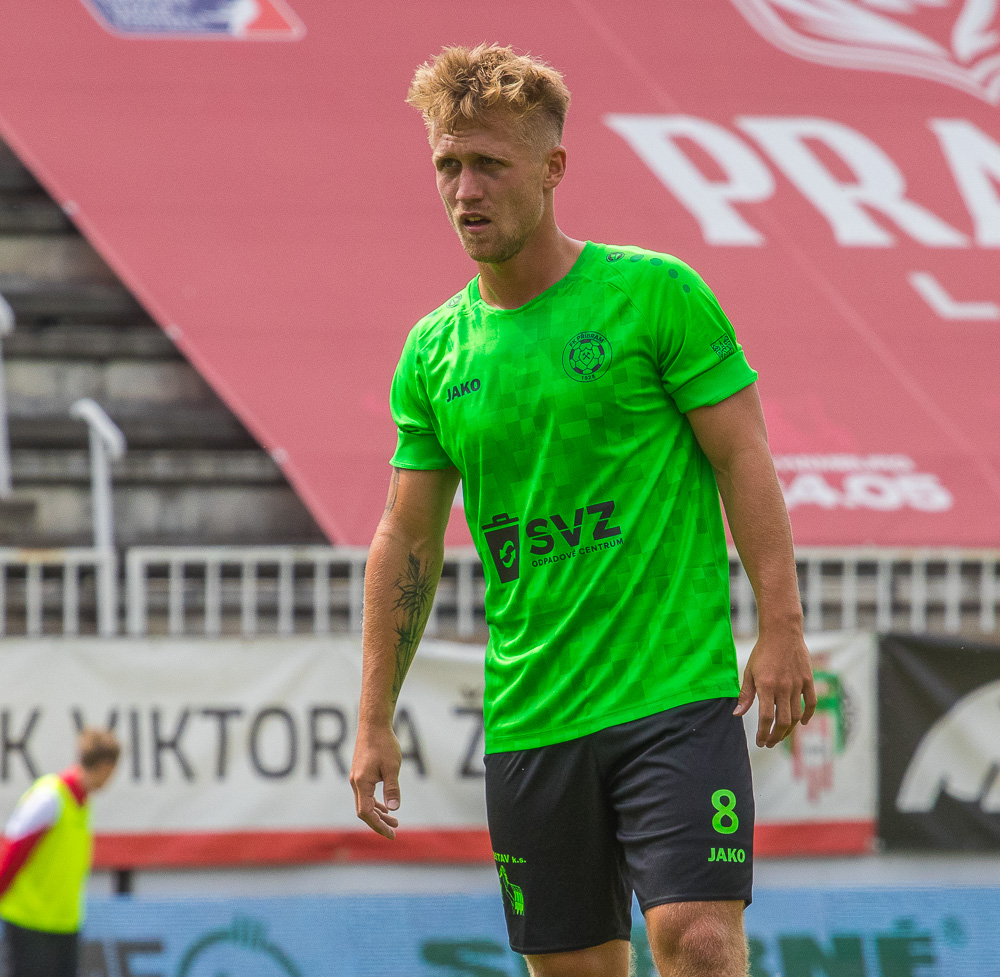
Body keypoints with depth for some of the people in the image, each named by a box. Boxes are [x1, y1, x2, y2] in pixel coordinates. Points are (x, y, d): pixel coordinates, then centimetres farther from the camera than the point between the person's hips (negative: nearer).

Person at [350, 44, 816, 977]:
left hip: (676, 695, -4)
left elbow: (743, 458, -3)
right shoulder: (434, 350, 9)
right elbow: (407, 541, 14)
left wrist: (780, 632, -12)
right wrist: (375, 719, 10)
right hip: (527, 717, 4)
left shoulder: (655, 294, -3)